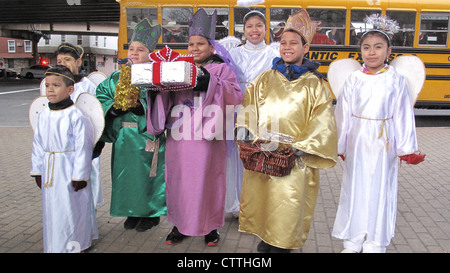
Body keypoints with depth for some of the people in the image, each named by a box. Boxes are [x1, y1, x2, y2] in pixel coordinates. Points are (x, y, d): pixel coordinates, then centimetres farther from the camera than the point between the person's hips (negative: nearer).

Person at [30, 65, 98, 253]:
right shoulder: (43, 115, 5)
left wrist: (80, 176, -12)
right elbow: (38, 145, 12)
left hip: (70, 171, -6)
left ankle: (73, 245, 17)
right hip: (50, 172, 7)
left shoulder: (76, 117, -14)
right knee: (51, 208, 16)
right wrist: (37, 171, 12)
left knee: (71, 209, 1)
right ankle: (53, 246, 33)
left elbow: (83, 148, -13)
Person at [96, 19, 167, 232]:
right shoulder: (118, 77, 10)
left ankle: (151, 214, 23)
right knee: (125, 174, 14)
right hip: (124, 137, 6)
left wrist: (142, 107, -26)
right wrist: (111, 107, -4)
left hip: (147, 137, -6)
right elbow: (101, 94, 13)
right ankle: (132, 213, 32)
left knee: (146, 174, 4)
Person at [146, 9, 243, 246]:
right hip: (180, 138, 3)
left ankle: (211, 226, 22)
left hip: (207, 139, -3)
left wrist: (210, 81, -19)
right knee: (179, 180, 8)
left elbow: (236, 96, -8)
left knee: (207, 181, 4)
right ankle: (180, 224, 25)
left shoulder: (221, 69, 6)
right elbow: (165, 97, 10)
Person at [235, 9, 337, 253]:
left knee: (288, 204, -3)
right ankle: (265, 239, 28)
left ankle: (282, 245, 17)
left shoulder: (315, 85, 4)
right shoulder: (265, 79, 12)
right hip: (260, 153, 3)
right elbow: (247, 108, 11)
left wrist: (299, 148, -12)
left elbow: (322, 124, -2)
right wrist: (245, 134, -5)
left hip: (294, 158, -3)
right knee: (259, 197, 8)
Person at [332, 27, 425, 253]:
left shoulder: (396, 80, -2)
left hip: (383, 144, -1)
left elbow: (403, 115, -1)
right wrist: (340, 146, 2)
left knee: (380, 190, 7)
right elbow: (343, 114, 2)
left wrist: (405, 149, -2)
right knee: (355, 189, 8)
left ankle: (375, 244, 22)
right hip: (357, 143, 1)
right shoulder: (354, 79, 0)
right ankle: (352, 242, 23)